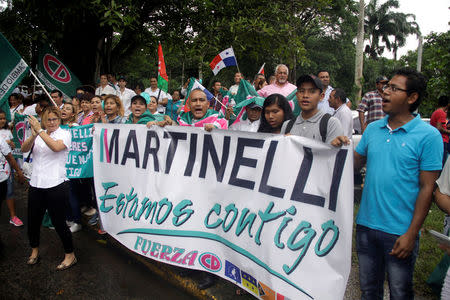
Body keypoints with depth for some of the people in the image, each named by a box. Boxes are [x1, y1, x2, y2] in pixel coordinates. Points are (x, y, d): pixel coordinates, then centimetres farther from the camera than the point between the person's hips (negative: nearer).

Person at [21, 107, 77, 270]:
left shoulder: (64, 134, -3)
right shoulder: (38, 134, 11)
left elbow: (56, 147, -23)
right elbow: (24, 149, -4)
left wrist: (39, 131, -23)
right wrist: (33, 135, -22)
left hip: (56, 186, -5)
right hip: (36, 185, 5)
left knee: (59, 222, 0)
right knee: (33, 221, 14)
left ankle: (70, 255, 16)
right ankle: (34, 250, 39)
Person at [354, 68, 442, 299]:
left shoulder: (428, 135, -9)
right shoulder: (372, 129, 5)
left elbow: (427, 188, -11)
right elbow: (355, 165, 11)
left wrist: (411, 234, -13)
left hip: (400, 232, -4)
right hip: (365, 225, 4)